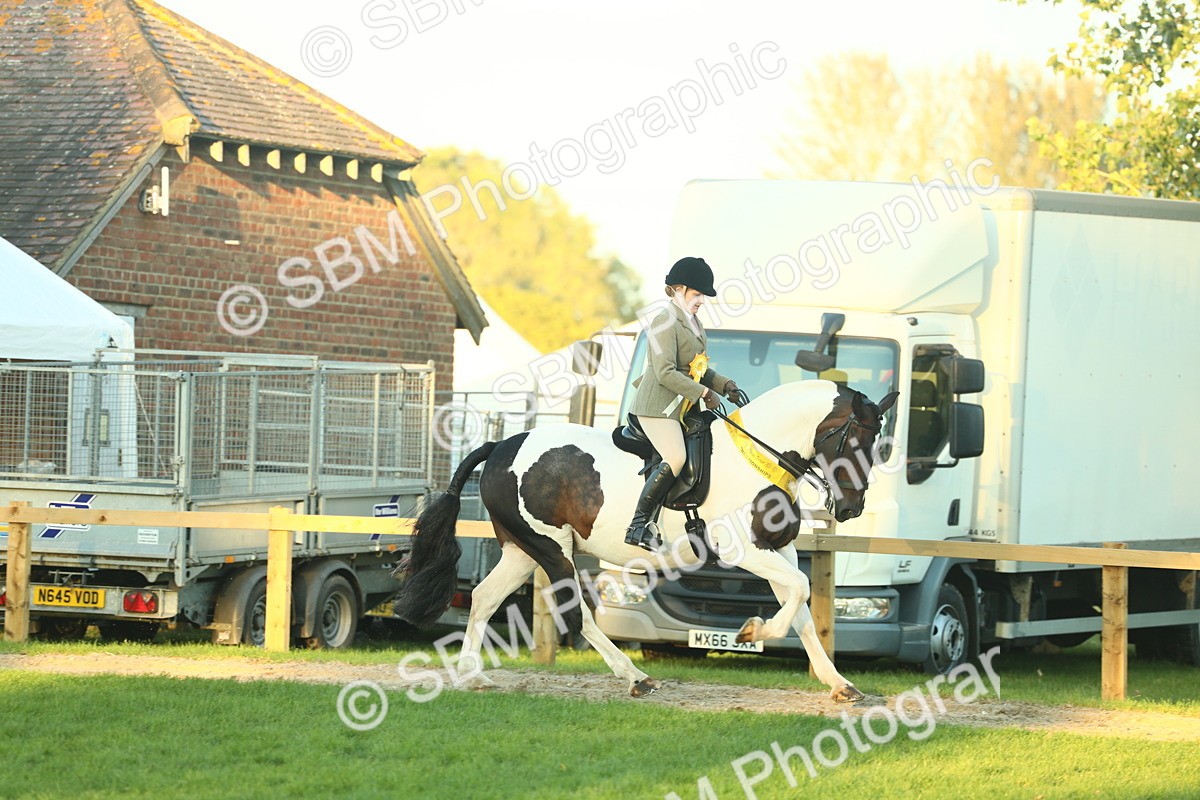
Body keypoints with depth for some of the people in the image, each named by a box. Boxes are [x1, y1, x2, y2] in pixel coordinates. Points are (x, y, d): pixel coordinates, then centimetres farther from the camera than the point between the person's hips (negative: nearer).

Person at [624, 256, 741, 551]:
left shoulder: (691, 323, 17)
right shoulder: (666, 322, -13)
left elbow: (697, 368, 25)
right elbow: (666, 373, -21)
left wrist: (725, 385, 9)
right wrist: (703, 393, -21)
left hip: (682, 406, 10)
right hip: (658, 405, -10)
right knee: (676, 458, -24)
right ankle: (638, 526, -19)